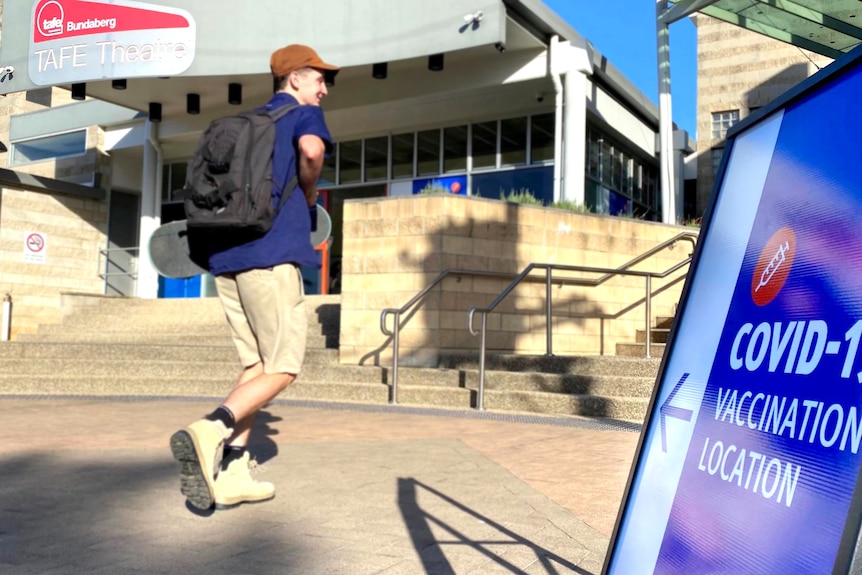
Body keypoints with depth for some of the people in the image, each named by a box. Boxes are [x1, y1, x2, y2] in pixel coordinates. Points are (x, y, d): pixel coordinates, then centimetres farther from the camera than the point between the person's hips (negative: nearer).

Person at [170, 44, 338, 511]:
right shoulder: (303, 113, 5)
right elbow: (312, 150, -20)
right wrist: (309, 193, -1)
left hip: (226, 256, 8)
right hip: (271, 253, -8)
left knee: (256, 366, 13)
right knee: (282, 369, -3)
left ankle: (232, 475, 7)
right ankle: (210, 432, -24)